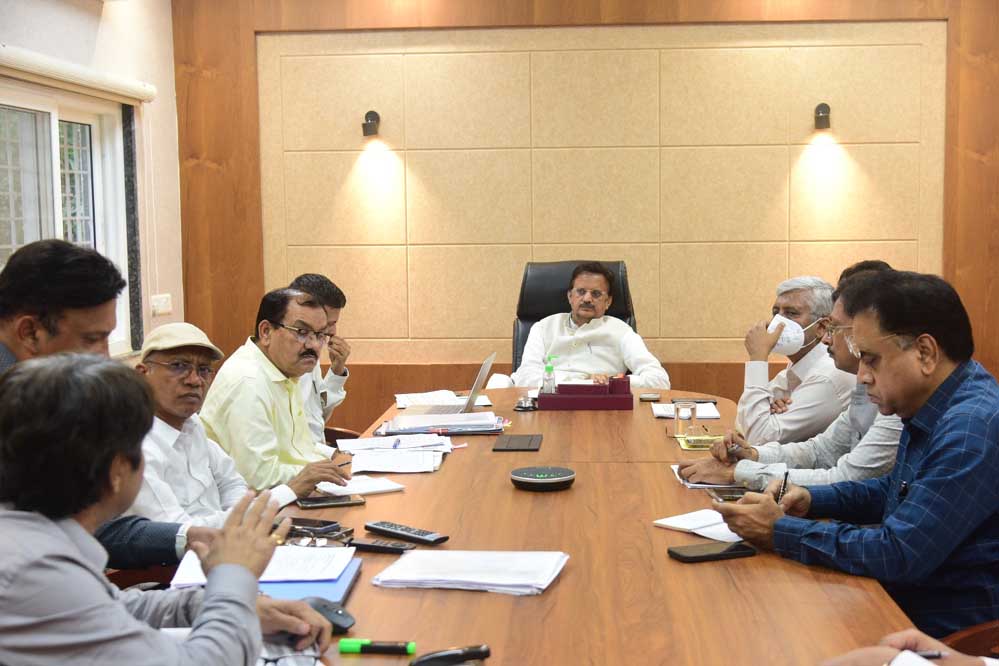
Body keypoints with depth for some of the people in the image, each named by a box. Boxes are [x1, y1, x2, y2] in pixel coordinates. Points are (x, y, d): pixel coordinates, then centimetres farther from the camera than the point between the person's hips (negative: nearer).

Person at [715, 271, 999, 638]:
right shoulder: (933, 413, 7)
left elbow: (900, 555, -26)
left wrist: (780, 531, -16)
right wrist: (812, 499, 4)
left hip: (946, 633, -8)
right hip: (899, 600, 8)